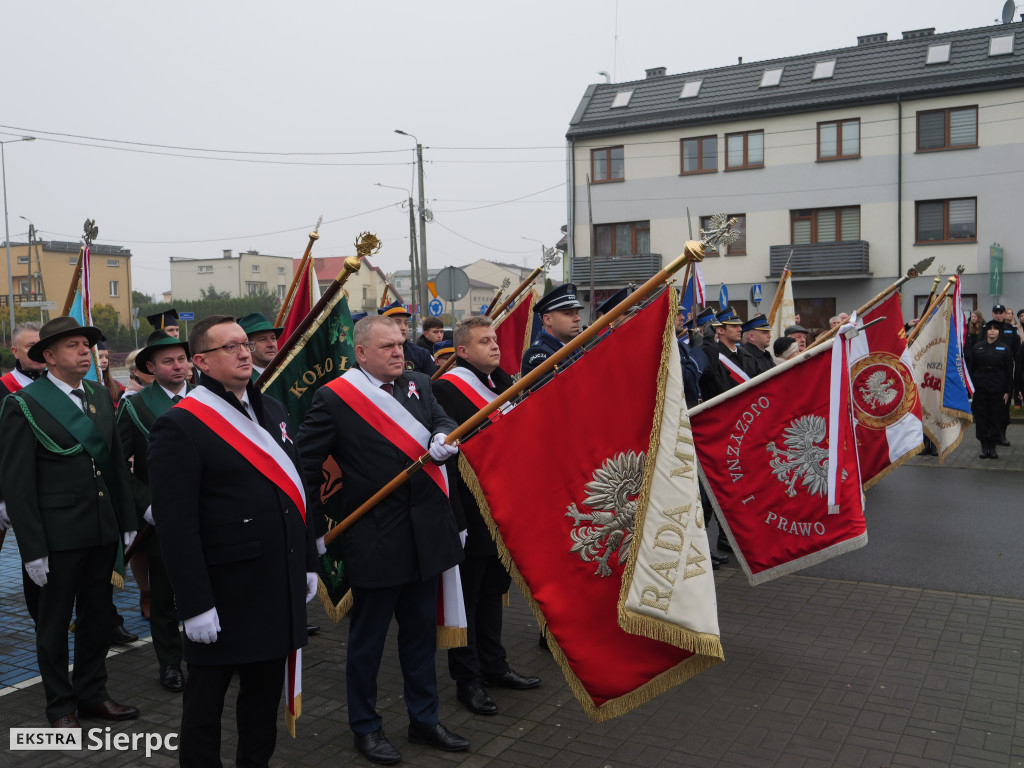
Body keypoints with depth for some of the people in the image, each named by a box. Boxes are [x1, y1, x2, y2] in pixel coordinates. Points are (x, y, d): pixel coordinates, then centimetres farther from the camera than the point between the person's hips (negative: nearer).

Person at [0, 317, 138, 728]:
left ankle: (92, 694, 32)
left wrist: (127, 521, 10)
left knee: (97, 616, 16)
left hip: (102, 530, 6)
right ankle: (61, 706, 26)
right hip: (59, 533, -5)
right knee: (55, 622, 10)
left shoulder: (100, 396, 7)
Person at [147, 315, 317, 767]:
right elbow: (175, 524, -17)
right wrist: (194, 605, -19)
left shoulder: (272, 410, 10)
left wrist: (307, 561, 15)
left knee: (266, 689, 21)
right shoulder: (179, 426, -14)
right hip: (226, 593, -7)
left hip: (281, 586, 7)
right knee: (206, 700, 10)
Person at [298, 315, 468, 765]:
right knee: (367, 638, 11)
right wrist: (316, 529, -4)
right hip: (374, 539, -5)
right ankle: (365, 727, 31)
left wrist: (443, 438, -25)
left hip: (426, 535, 5)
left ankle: (424, 720, 35)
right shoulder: (334, 398, -10)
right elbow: (304, 464, -6)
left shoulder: (418, 384, 8)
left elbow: (443, 420, -1)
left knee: (422, 631, 18)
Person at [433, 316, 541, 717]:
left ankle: (494, 666, 34)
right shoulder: (447, 388, -15)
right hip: (470, 513, -8)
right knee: (467, 596, 5)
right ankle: (468, 680, 18)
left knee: (493, 588, 19)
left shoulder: (503, 381, 12)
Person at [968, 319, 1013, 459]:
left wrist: (1007, 391, -2)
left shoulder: (1004, 348, 4)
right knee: (981, 417, 1)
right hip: (980, 388, 1)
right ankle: (984, 447, 10)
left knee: (996, 417, 2)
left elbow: (1009, 371, 4)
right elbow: (971, 368, 7)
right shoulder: (977, 347, 6)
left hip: (997, 389, -1)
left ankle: (993, 447, 11)